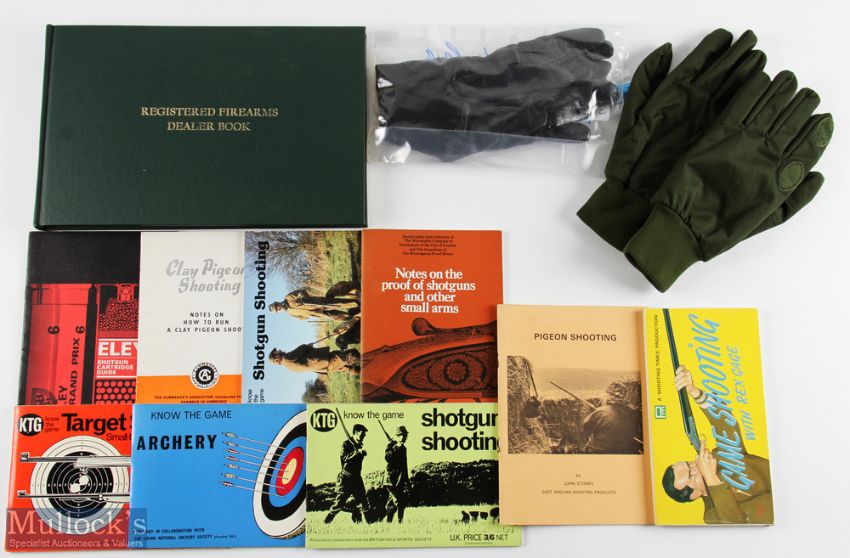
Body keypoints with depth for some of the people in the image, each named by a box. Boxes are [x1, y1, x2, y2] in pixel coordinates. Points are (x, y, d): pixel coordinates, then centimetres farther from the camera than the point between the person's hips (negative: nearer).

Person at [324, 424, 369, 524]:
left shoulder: (359, 445, 12)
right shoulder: (347, 444, -9)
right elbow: (343, 457, -24)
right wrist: (357, 452, -27)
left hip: (356, 478, 7)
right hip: (346, 478, -7)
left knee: (361, 500, 6)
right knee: (340, 502, -6)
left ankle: (358, 522, 16)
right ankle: (326, 522, 6)